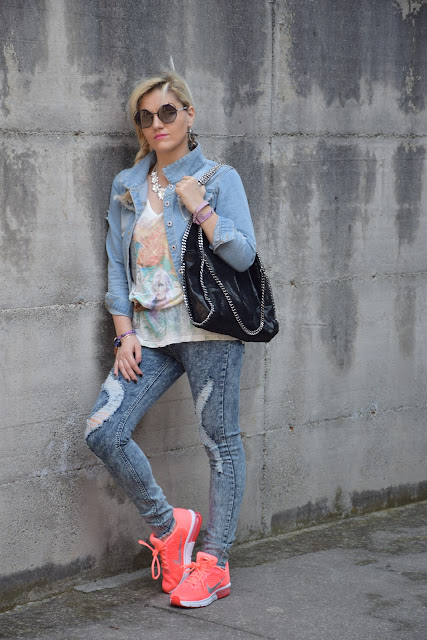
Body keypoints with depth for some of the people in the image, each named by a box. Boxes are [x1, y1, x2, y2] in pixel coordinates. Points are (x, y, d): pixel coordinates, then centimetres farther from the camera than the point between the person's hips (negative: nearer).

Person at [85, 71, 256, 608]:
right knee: (103, 432, -9)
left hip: (208, 328, -4)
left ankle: (214, 563, 13)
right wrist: (124, 334, 4)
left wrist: (198, 206, -13)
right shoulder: (127, 186, 14)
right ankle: (168, 525, 10)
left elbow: (243, 255, -8)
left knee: (220, 443, 1)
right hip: (149, 333, 5)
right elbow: (117, 266, 13)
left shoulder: (219, 179, 1)